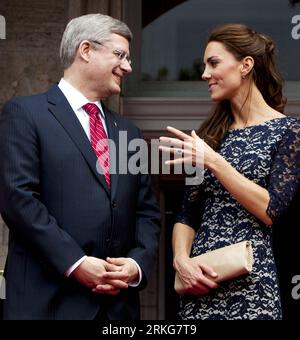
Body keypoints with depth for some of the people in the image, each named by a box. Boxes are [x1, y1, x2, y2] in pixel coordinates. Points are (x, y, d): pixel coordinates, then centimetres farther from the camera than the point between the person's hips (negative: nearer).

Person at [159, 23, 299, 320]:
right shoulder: (209, 134, 10)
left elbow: (271, 211, -14)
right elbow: (187, 215, 10)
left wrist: (214, 162, -16)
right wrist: (181, 258, -8)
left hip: (250, 285, -5)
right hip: (199, 279, 5)